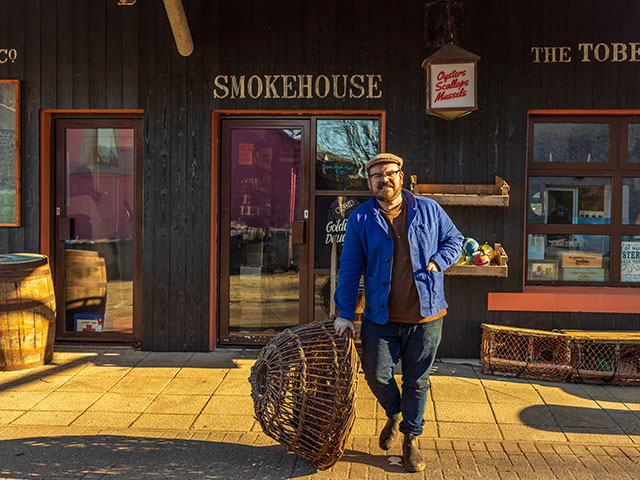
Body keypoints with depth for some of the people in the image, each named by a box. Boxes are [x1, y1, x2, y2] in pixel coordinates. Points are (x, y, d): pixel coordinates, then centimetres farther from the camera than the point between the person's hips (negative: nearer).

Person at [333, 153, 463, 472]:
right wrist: (345, 313, -2)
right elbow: (349, 269, 2)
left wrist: (438, 261, -5)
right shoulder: (360, 219, 2)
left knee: (417, 381, 9)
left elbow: (454, 239, 16)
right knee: (376, 375, 1)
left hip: (425, 317, 0)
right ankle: (394, 415, 35)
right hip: (380, 317, 0)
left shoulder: (428, 210, 4)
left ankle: (411, 439, 29)